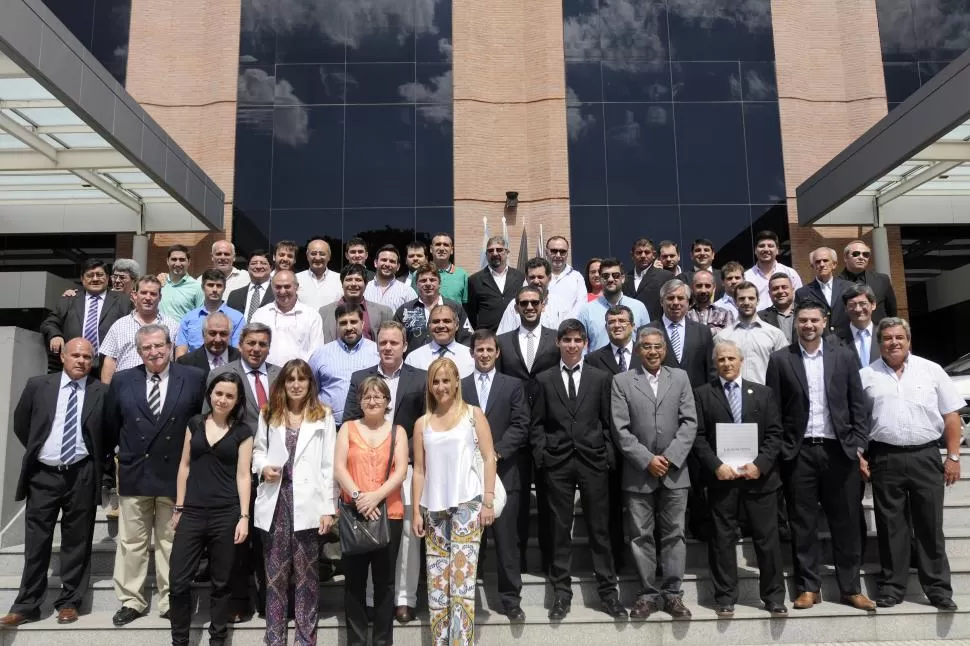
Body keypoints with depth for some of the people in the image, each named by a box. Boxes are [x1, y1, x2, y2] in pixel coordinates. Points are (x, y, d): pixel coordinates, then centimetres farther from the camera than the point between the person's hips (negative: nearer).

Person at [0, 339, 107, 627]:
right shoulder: (38, 385, 1)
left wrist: (97, 460, 2)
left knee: (77, 541, 7)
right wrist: (36, 450, 13)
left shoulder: (102, 392, -4)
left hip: (81, 476, -1)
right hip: (43, 475, 1)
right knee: (36, 542, 9)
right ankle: (27, 605, 20)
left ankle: (69, 602, 20)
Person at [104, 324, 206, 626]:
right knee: (131, 542, 10)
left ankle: (171, 602, 20)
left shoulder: (193, 378, -4)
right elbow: (110, 426, 11)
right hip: (134, 473, 2)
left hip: (176, 474, -1)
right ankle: (131, 601, 24)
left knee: (171, 542, 9)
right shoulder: (122, 380, 3)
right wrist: (119, 456, 14)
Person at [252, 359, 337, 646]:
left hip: (308, 503, -2)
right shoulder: (269, 414, 11)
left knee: (306, 573, 5)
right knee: (275, 573, 9)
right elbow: (258, 449, 17)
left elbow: (329, 465, -1)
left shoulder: (323, 416, 1)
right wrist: (263, 466, -7)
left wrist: (329, 507, -6)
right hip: (276, 501, 3)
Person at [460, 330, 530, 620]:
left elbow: (520, 426, -1)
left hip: (503, 473, 0)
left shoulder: (513, 385, 8)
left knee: (507, 539, 4)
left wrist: (496, 452, -12)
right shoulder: (459, 387, 9)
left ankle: (511, 599, 15)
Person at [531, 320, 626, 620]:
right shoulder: (544, 380, 6)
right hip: (557, 462, 0)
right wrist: (541, 456, -3)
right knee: (560, 529, 6)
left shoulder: (600, 378, 7)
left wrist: (609, 456, -1)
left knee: (599, 528, 6)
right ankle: (561, 592, 16)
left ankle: (607, 590, 17)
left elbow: (608, 422, 7)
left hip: (593, 460, 0)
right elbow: (537, 424, 6)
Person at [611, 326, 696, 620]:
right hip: (638, 472, -1)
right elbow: (620, 429, -5)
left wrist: (670, 457, -10)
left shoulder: (680, 378, 7)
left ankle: (672, 593, 18)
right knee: (642, 536, 5)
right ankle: (648, 593, 17)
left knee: (674, 534, 7)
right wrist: (647, 460, -12)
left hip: (674, 471, 1)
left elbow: (689, 422, 0)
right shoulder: (622, 381, 1)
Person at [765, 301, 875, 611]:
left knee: (846, 522, 8)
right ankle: (808, 587, 15)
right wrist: (777, 450, -4)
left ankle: (851, 588, 20)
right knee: (803, 524, 5)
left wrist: (859, 446, 0)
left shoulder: (844, 357, 6)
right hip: (798, 452, -1)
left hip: (839, 449, 1)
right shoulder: (780, 359, 1)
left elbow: (858, 405, 7)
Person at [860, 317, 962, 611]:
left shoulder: (931, 370, 5)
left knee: (930, 525, 6)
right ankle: (892, 586, 17)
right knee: (891, 526, 7)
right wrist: (858, 457, -2)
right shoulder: (866, 376, 3)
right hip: (885, 459, 0)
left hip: (925, 456, 0)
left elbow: (951, 415, 5)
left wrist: (953, 456, 0)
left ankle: (939, 588, 18)